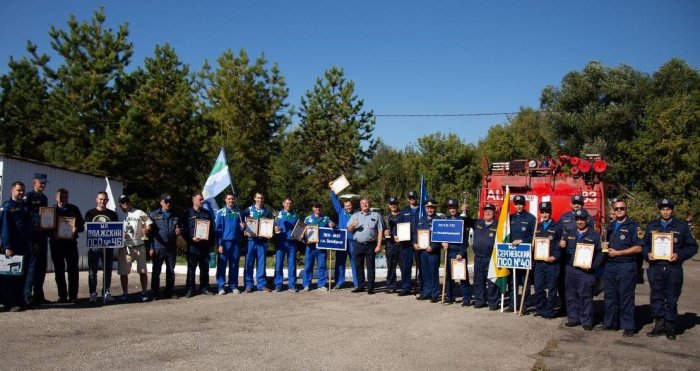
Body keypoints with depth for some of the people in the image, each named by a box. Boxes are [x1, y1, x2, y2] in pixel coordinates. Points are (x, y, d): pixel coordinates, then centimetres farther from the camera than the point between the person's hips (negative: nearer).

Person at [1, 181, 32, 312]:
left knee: (22, 275, 10)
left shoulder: (26, 206, 16)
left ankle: (19, 300, 18)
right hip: (11, 247, -7)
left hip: (25, 246, 7)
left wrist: (33, 242, 14)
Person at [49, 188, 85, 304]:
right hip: (56, 243, 1)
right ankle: (62, 295, 13)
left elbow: (82, 226, 8)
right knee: (59, 270, 6)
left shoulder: (74, 209, 9)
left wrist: (76, 229, -12)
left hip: (71, 242, -1)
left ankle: (73, 295, 3)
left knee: (73, 270, -2)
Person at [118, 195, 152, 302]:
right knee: (123, 272, 5)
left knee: (143, 271, 3)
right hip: (124, 247, 1)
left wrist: (146, 230, -17)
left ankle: (144, 293, 12)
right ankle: (125, 293, 17)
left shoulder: (139, 213, 4)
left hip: (139, 246, -1)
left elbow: (149, 224, 4)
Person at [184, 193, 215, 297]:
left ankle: (204, 288, 16)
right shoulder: (188, 213, 1)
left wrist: (212, 243, 8)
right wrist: (191, 238, -17)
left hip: (205, 245, 3)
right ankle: (189, 289, 8)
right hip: (193, 246, -3)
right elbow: (184, 229, -2)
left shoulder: (207, 213, 12)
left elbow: (212, 229, 14)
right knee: (191, 268, 2)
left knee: (205, 268, 8)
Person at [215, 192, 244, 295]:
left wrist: (242, 226, -6)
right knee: (222, 265, -2)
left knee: (234, 265, 6)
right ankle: (221, 286, 4)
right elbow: (218, 229, -2)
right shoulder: (221, 213, 2)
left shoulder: (238, 212, 10)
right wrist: (219, 244, -9)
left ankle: (233, 286, 14)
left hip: (236, 242, 3)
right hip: (225, 242, -3)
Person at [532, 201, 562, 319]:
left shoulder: (557, 227, 1)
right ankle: (540, 310, 17)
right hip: (539, 262, 4)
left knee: (552, 288, 0)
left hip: (552, 262, -4)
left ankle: (549, 311, 7)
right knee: (538, 287, 6)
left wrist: (555, 257, -15)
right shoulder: (537, 227, 16)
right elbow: (533, 243, 17)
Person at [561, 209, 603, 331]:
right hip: (570, 269, 4)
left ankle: (586, 321, 5)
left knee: (586, 297, -3)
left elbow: (599, 254, -1)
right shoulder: (569, 234, 14)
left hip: (586, 271, -4)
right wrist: (561, 245, -7)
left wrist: (592, 266, -13)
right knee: (571, 296, 9)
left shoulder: (594, 236, 2)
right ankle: (573, 318, 18)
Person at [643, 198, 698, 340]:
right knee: (656, 298, 5)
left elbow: (692, 247, 4)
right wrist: (647, 254, -4)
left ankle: (670, 327, 15)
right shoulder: (651, 226, 12)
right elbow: (644, 245, 16)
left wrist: (679, 255, -11)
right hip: (655, 268, 2)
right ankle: (659, 325, 17)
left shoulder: (682, 226, 5)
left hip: (673, 268, -2)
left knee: (672, 299, 4)